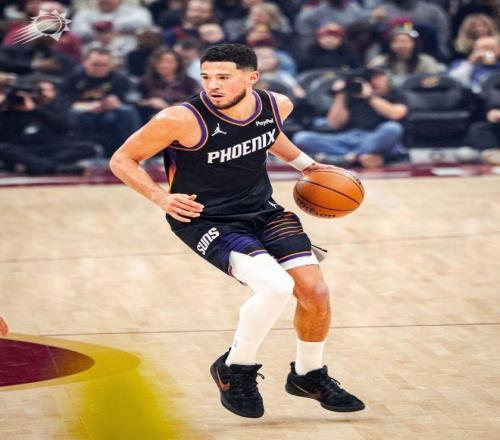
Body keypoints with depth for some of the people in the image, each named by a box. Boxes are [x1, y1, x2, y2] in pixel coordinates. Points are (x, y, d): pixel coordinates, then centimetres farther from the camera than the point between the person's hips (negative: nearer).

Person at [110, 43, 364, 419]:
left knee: (315, 291, -4)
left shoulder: (277, 105, -6)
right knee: (276, 286, -27)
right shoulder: (182, 120, -24)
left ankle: (309, 375, 24)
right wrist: (162, 197, -25)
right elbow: (122, 160, -13)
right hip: (206, 221, -6)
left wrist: (303, 163, 12)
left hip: (263, 211, 6)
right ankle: (235, 370, -4)